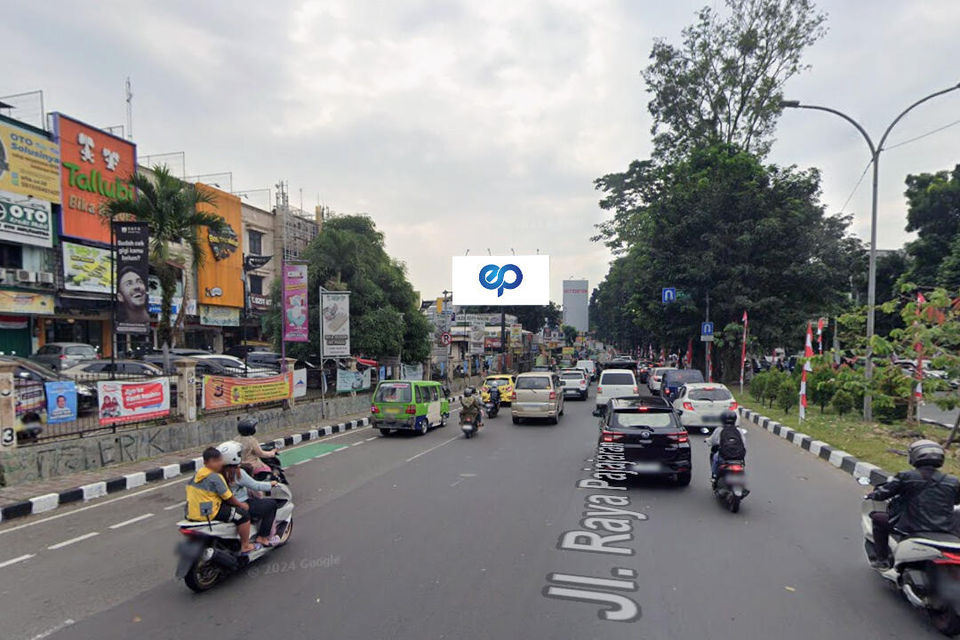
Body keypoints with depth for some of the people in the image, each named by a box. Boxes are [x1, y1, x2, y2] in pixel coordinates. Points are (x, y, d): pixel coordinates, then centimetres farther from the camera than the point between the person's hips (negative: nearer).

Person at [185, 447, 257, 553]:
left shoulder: (196, 474, 9)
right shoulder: (215, 477, -17)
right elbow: (228, 497, -12)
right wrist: (240, 504, 5)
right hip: (209, 514, -10)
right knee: (243, 514, -5)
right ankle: (245, 546, 1)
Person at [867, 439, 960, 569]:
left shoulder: (905, 477, -10)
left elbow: (882, 494, -3)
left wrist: (871, 494, 20)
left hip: (912, 528, -4)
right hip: (945, 531, 4)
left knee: (877, 517, 18)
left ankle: (882, 560, 17)